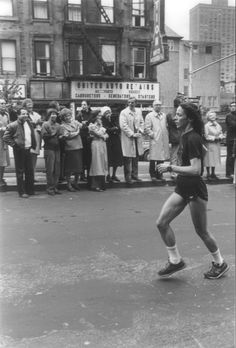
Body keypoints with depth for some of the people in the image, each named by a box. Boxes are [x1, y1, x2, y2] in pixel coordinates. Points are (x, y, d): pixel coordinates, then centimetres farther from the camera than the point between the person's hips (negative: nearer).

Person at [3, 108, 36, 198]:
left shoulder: (29, 123, 11)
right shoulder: (13, 125, -10)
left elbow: (32, 136, 22)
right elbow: (5, 137, -9)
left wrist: (33, 146, 11)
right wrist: (14, 144, -12)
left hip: (28, 150, 6)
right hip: (19, 150, -6)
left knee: (30, 171, 10)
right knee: (20, 172, 1)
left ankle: (30, 190, 21)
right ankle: (22, 192, 8)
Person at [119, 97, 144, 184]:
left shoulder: (139, 112, 13)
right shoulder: (123, 112, -7)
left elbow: (142, 122, 16)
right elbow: (123, 126, -14)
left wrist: (140, 131, -3)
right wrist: (132, 134, -17)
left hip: (137, 138, 6)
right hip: (128, 139, -6)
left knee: (136, 159, 12)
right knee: (128, 160, -2)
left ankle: (134, 175, 23)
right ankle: (128, 178, 5)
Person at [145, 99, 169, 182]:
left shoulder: (164, 115, 16)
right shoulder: (149, 116, -1)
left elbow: (166, 126, 19)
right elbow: (147, 128, -6)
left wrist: (167, 136, 8)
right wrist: (153, 135, -10)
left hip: (163, 141, 5)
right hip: (154, 141, -5)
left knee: (161, 158, 8)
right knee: (153, 159, -1)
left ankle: (159, 175, 19)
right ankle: (153, 175, 9)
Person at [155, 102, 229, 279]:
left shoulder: (193, 139, -20)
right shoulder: (185, 136, 7)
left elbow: (196, 169, -28)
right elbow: (203, 150, 24)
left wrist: (170, 168, -24)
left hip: (195, 190, -9)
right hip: (182, 188, 9)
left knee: (201, 230, 7)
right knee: (162, 223, 3)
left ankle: (220, 263, 30)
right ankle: (175, 261, 17)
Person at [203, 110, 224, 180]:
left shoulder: (218, 125, 11)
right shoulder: (207, 125, -8)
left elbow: (221, 134, 11)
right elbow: (206, 136, -11)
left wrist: (219, 137, -9)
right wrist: (214, 138, -13)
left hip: (216, 144, 6)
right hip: (209, 144, -5)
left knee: (215, 159, 9)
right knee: (209, 159, -2)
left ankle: (213, 174, 19)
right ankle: (208, 174, 8)